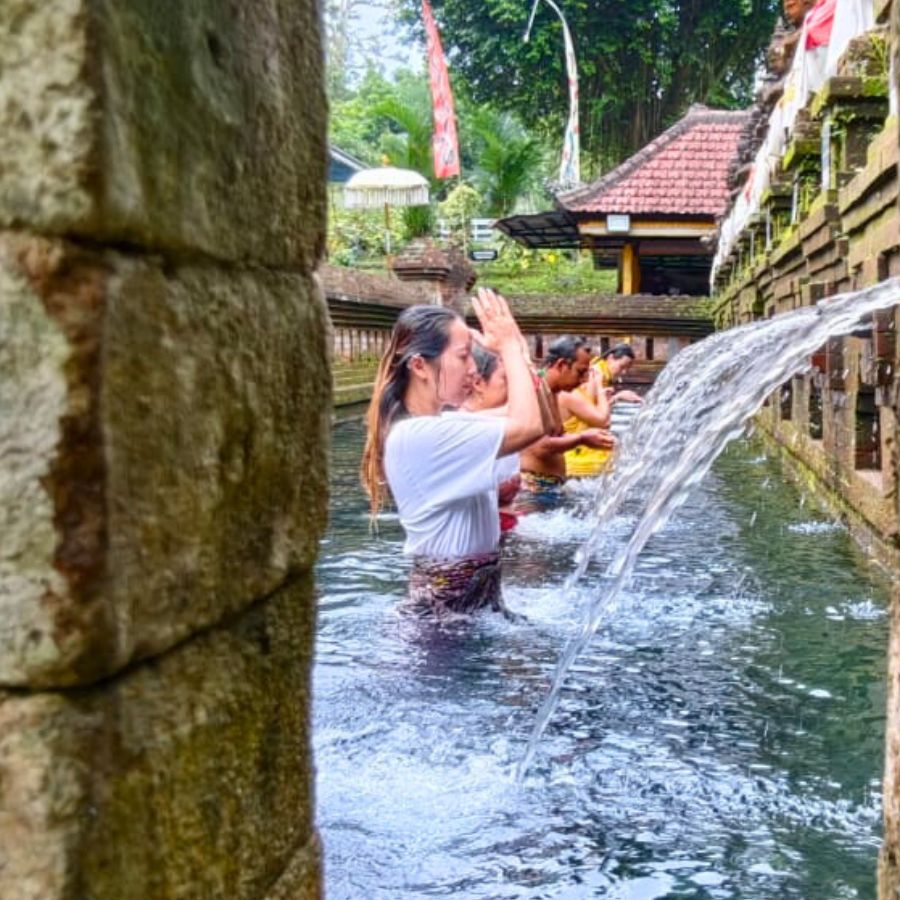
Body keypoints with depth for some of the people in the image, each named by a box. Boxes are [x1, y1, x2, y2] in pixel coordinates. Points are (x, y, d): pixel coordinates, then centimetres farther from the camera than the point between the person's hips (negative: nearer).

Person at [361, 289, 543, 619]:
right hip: (449, 598, -9)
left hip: (479, 586, 9)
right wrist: (510, 347, -17)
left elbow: (542, 418, 10)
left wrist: (515, 350, 1)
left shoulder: (445, 421, 5)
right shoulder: (417, 435, -24)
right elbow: (529, 427, -29)